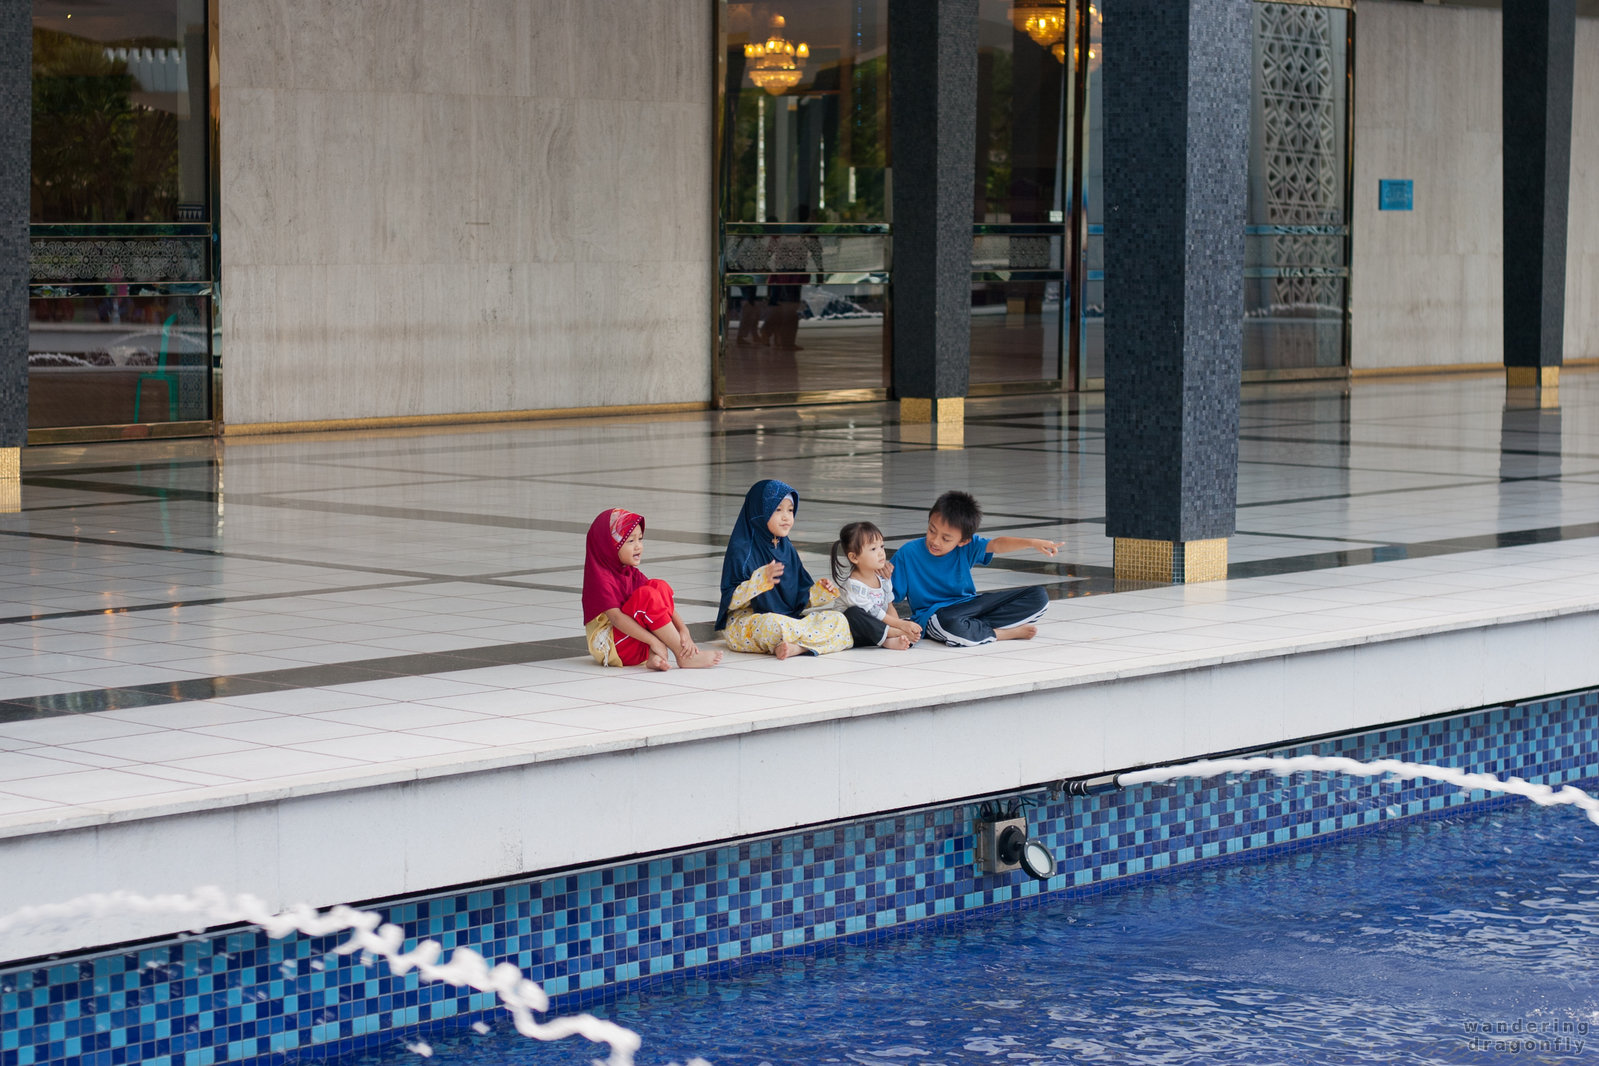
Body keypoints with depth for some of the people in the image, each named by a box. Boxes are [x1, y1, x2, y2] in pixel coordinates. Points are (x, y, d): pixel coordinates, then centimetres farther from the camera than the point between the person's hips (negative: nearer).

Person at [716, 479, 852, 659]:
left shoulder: (787, 549, 14)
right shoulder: (741, 550, -8)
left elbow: (802, 597, 18)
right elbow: (731, 600, -15)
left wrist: (821, 592, -2)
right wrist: (761, 581, -29)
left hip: (788, 620, 7)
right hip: (745, 624, -7)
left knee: (838, 619, -9)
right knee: (771, 624, -42)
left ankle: (797, 647, -29)